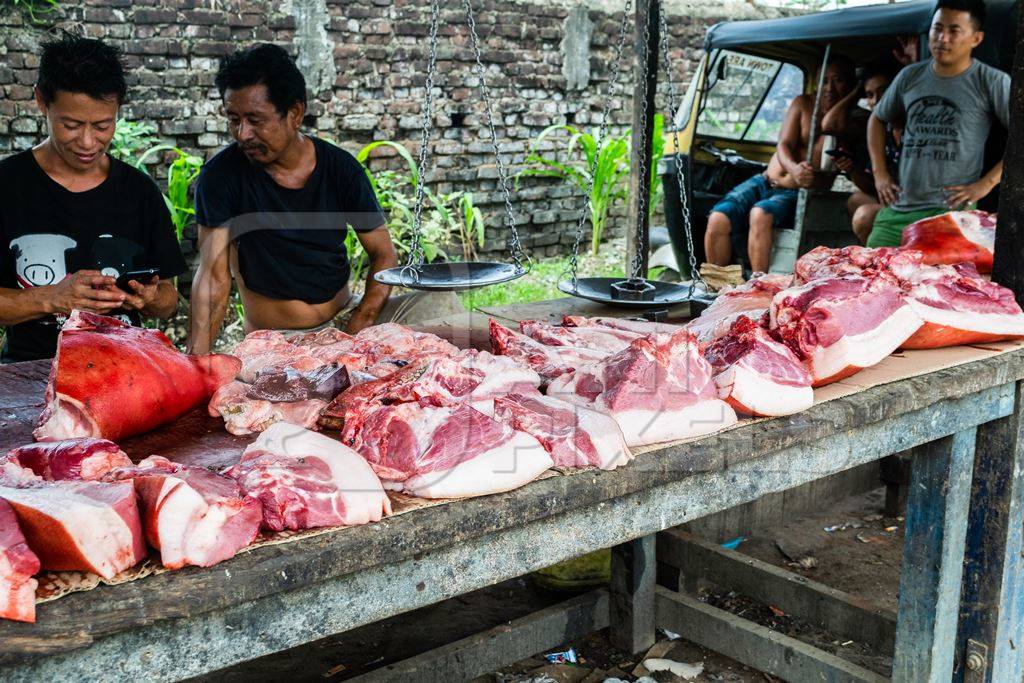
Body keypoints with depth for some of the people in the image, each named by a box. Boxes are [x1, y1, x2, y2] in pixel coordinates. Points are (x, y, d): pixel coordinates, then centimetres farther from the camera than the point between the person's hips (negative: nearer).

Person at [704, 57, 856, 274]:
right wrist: (794, 168, -26)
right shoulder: (803, 104, 11)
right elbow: (783, 145, -2)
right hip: (763, 182, 4)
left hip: (794, 193, -4)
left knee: (760, 214, -38)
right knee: (718, 219, -22)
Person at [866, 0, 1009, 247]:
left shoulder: (991, 82, -1)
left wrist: (987, 183, -9)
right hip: (898, 208, 5)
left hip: (952, 211, -5)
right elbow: (877, 119, 27)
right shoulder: (910, 76, 12)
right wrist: (879, 172, 15)